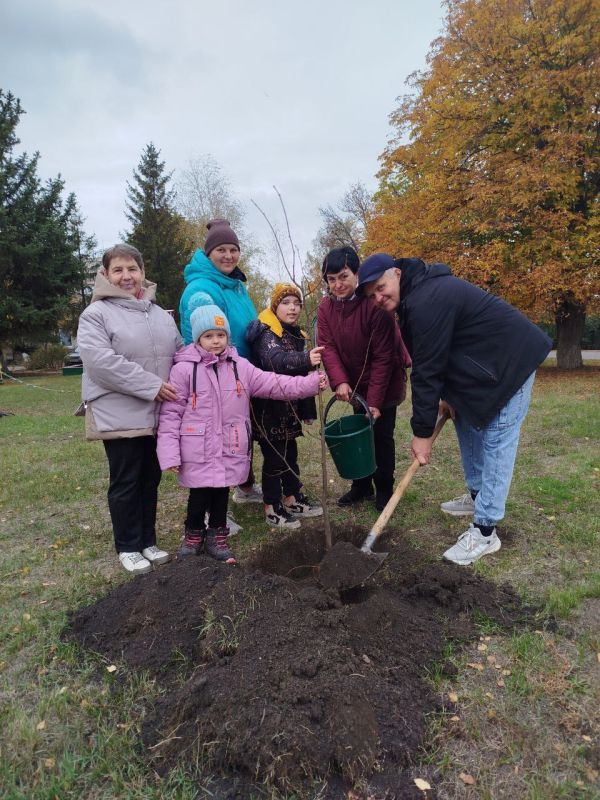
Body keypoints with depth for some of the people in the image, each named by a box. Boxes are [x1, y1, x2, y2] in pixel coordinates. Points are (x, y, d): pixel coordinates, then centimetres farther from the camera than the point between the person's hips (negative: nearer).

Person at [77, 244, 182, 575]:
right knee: (126, 483, 5)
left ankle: (148, 540, 30)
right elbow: (100, 360, -19)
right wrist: (151, 386, -21)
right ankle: (128, 547, 21)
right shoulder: (96, 314, -6)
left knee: (150, 480, 14)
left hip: (157, 415, 6)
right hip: (119, 416, -5)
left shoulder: (160, 314, 12)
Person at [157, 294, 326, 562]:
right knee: (199, 495, 9)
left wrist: (310, 383, -12)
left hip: (230, 449, 3)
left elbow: (273, 384, -1)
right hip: (198, 452, -3)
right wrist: (170, 453, -13)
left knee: (222, 492, 15)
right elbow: (171, 412, -7)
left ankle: (217, 537, 33)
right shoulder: (183, 369, -7)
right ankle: (194, 535, 34)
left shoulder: (240, 367, 4)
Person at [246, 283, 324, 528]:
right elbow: (276, 360, -38)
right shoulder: (266, 333, -15)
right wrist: (305, 358, -55)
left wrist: (307, 409, 19)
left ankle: (292, 498, 31)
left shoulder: (296, 335, 11)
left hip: (289, 408, 8)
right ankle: (272, 508, 12)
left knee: (290, 453, 17)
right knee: (273, 455, -1)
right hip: (268, 407, -8)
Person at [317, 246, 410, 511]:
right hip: (355, 384, 5)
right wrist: (339, 381, -30)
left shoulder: (375, 305, -25)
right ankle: (362, 486, 28)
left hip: (384, 384, -5)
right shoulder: (326, 307, -8)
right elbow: (327, 347, -14)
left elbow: (383, 357, -24)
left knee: (381, 436, 2)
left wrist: (375, 401, -25)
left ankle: (384, 490, 19)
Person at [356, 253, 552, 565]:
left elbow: (427, 369, -25)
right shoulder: (420, 292, 7)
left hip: (511, 362, -11)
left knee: (496, 441, -10)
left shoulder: (426, 302, -27)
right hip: (484, 362, 11)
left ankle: (484, 532, -4)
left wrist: (422, 431, -19)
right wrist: (443, 395, 2)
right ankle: (477, 496, 30)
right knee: (464, 415, 17)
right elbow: (432, 361, 11)